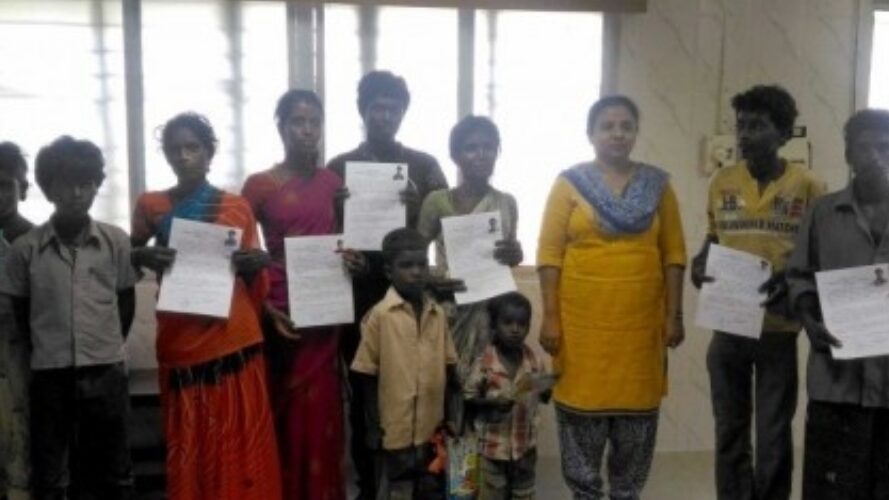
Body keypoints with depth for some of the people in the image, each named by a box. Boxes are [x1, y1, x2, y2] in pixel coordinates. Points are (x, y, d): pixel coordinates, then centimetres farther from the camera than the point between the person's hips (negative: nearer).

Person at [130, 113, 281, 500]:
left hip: (235, 341, 1)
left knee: (241, 448, 3)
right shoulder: (150, 206, 5)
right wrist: (142, 257, -8)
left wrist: (258, 263, -10)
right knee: (188, 450, 3)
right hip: (181, 345, 0)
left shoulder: (238, 207, 7)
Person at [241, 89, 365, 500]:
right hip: (281, 309, -3)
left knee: (320, 406, 8)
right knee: (285, 408, 3)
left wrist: (351, 258, -4)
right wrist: (265, 308, -13)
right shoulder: (259, 185, -3)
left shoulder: (332, 182, 8)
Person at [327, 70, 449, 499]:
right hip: (359, 295, 0)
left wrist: (421, 209, -16)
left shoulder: (424, 166, 7)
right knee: (362, 395, 5)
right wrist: (338, 211, -15)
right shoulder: (339, 167, 7)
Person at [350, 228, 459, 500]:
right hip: (396, 429, -5)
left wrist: (450, 415, 7)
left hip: (433, 428, 5)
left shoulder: (438, 314, 4)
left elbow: (448, 368, 10)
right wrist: (374, 426, -7)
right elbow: (367, 375, -7)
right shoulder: (380, 315, -10)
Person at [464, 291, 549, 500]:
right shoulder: (484, 363, -13)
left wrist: (546, 389, -15)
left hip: (525, 442, 3)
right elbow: (469, 398, -8)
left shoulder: (535, 361, -3)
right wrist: (491, 402, -23)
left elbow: (545, 395, 6)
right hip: (494, 444, -3)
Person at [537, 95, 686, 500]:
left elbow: (673, 253, 6)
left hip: (641, 320, 2)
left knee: (637, 409, 9)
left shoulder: (657, 184, 7)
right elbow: (549, 253, -3)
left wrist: (674, 314, 0)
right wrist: (550, 317, -9)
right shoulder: (569, 183, 0)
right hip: (583, 319, -2)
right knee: (583, 407, 4)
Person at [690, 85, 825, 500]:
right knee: (730, 431, 13)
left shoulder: (807, 186, -5)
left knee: (773, 437, 8)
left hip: (779, 328, -2)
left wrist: (791, 279, -19)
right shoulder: (721, 182, 3)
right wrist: (700, 262, -5)